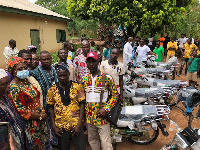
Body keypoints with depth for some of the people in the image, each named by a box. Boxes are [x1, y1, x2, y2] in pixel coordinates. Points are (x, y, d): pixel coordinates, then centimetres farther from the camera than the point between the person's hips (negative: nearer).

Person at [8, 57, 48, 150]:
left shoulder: (28, 80, 3)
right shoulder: (14, 87, -19)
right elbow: (21, 110, -19)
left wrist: (42, 111, -3)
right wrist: (40, 116, -14)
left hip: (40, 120, 7)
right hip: (29, 123, -7)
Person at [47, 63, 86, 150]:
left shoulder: (77, 87, -4)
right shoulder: (52, 90, 0)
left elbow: (82, 105, -3)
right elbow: (51, 108, 5)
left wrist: (79, 124, -9)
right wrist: (54, 126, 0)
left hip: (76, 126, -1)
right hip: (60, 127, 2)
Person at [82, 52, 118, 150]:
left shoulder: (107, 78, -8)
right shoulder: (85, 79, 6)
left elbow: (115, 95, -4)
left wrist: (106, 109, -15)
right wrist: (85, 112, 8)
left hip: (102, 117, -5)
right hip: (89, 118, 5)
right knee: (92, 141, 18)